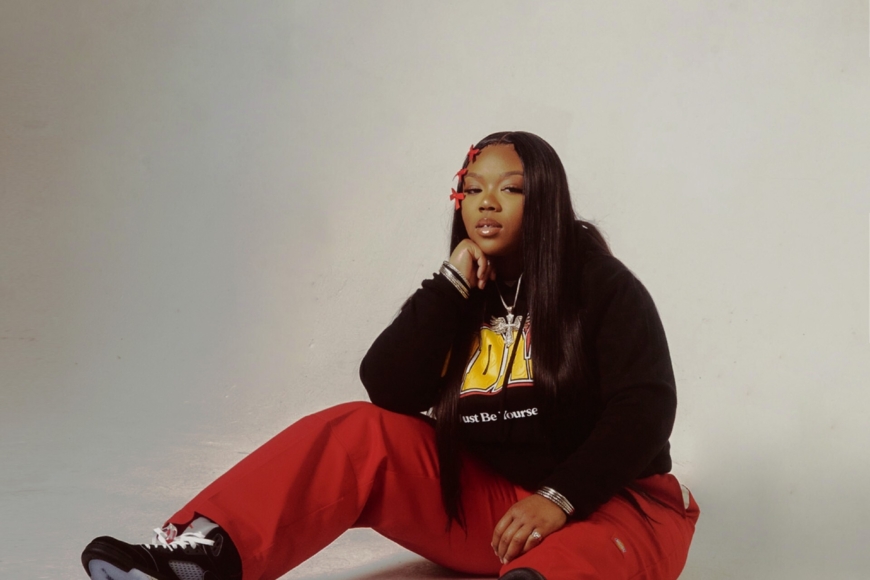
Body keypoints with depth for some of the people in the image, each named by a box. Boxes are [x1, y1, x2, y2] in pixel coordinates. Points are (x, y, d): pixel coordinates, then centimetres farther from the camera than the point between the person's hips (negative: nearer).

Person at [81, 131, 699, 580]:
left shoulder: (602, 284, -4)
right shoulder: (462, 290, 8)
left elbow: (645, 408, -12)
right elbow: (389, 391, -5)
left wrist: (560, 498, -23)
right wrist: (452, 287, -12)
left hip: (602, 500, -4)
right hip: (479, 497, 5)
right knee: (358, 434, -17)